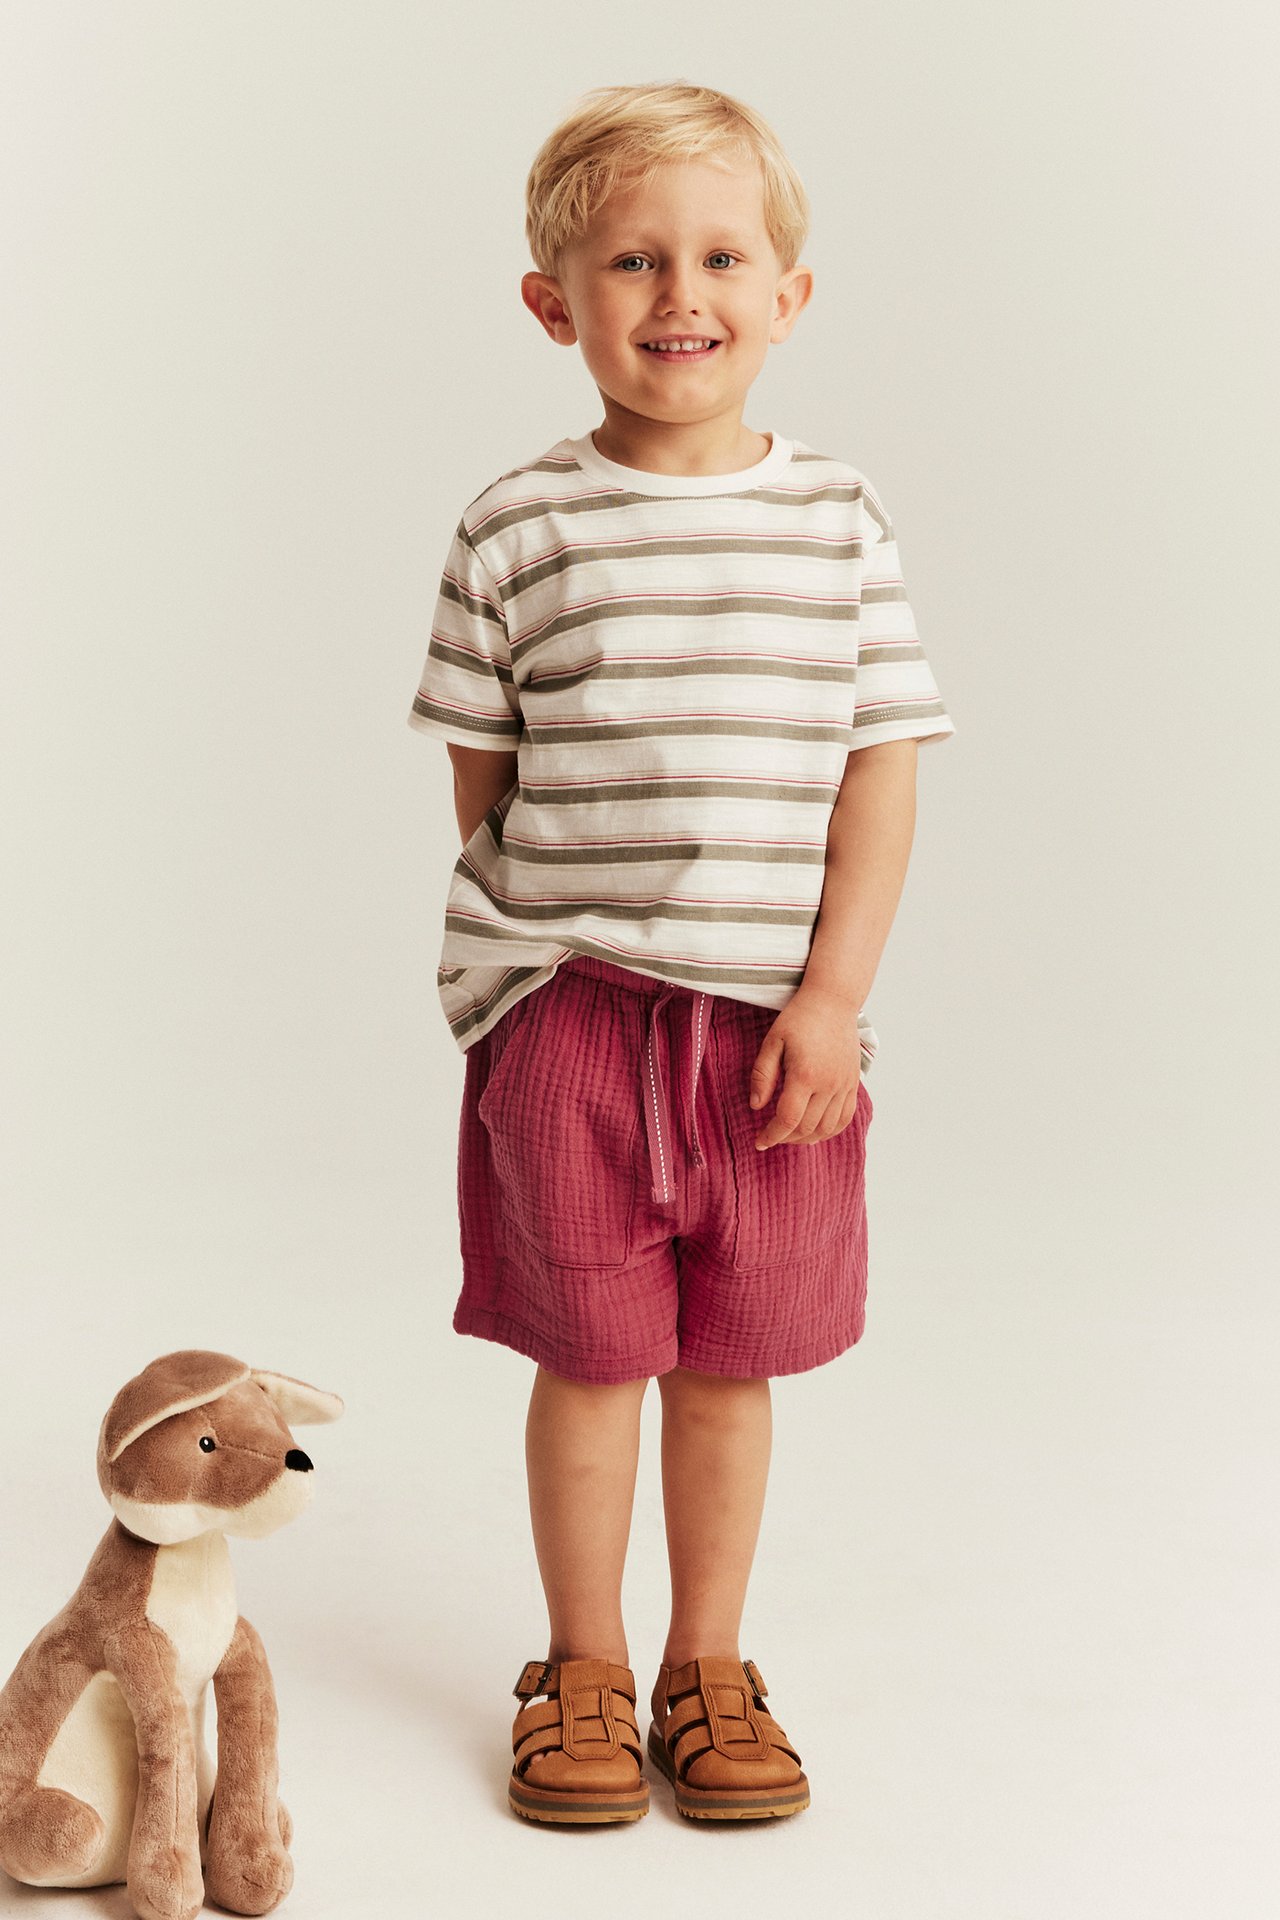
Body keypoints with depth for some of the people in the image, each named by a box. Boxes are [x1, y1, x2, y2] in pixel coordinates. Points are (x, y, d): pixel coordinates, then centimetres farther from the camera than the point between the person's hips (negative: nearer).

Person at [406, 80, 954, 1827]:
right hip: (567, 1009, -1)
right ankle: (583, 1672, 25)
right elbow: (482, 777, 4)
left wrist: (830, 992, -7)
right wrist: (547, 931, 0)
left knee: (729, 1365, 11)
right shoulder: (521, 526, -2)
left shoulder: (840, 522, 2)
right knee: (588, 1356, 7)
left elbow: (881, 769, 0)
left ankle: (707, 1669, 28)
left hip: (774, 1014, 1)